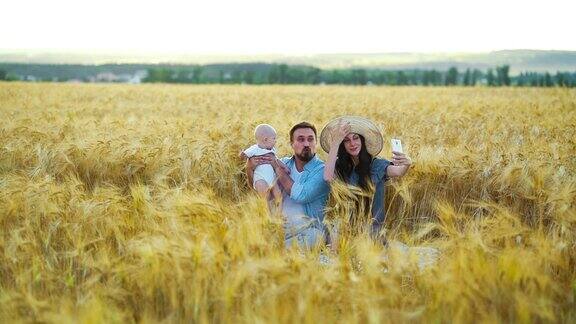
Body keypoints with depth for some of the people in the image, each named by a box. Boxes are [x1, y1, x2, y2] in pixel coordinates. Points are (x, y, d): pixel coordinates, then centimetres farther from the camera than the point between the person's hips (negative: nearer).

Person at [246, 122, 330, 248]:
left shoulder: (322, 170, -4)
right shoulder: (285, 163, 11)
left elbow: (300, 196, -17)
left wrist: (277, 167, -9)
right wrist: (250, 168, -5)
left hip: (307, 228, -4)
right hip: (280, 224, 4)